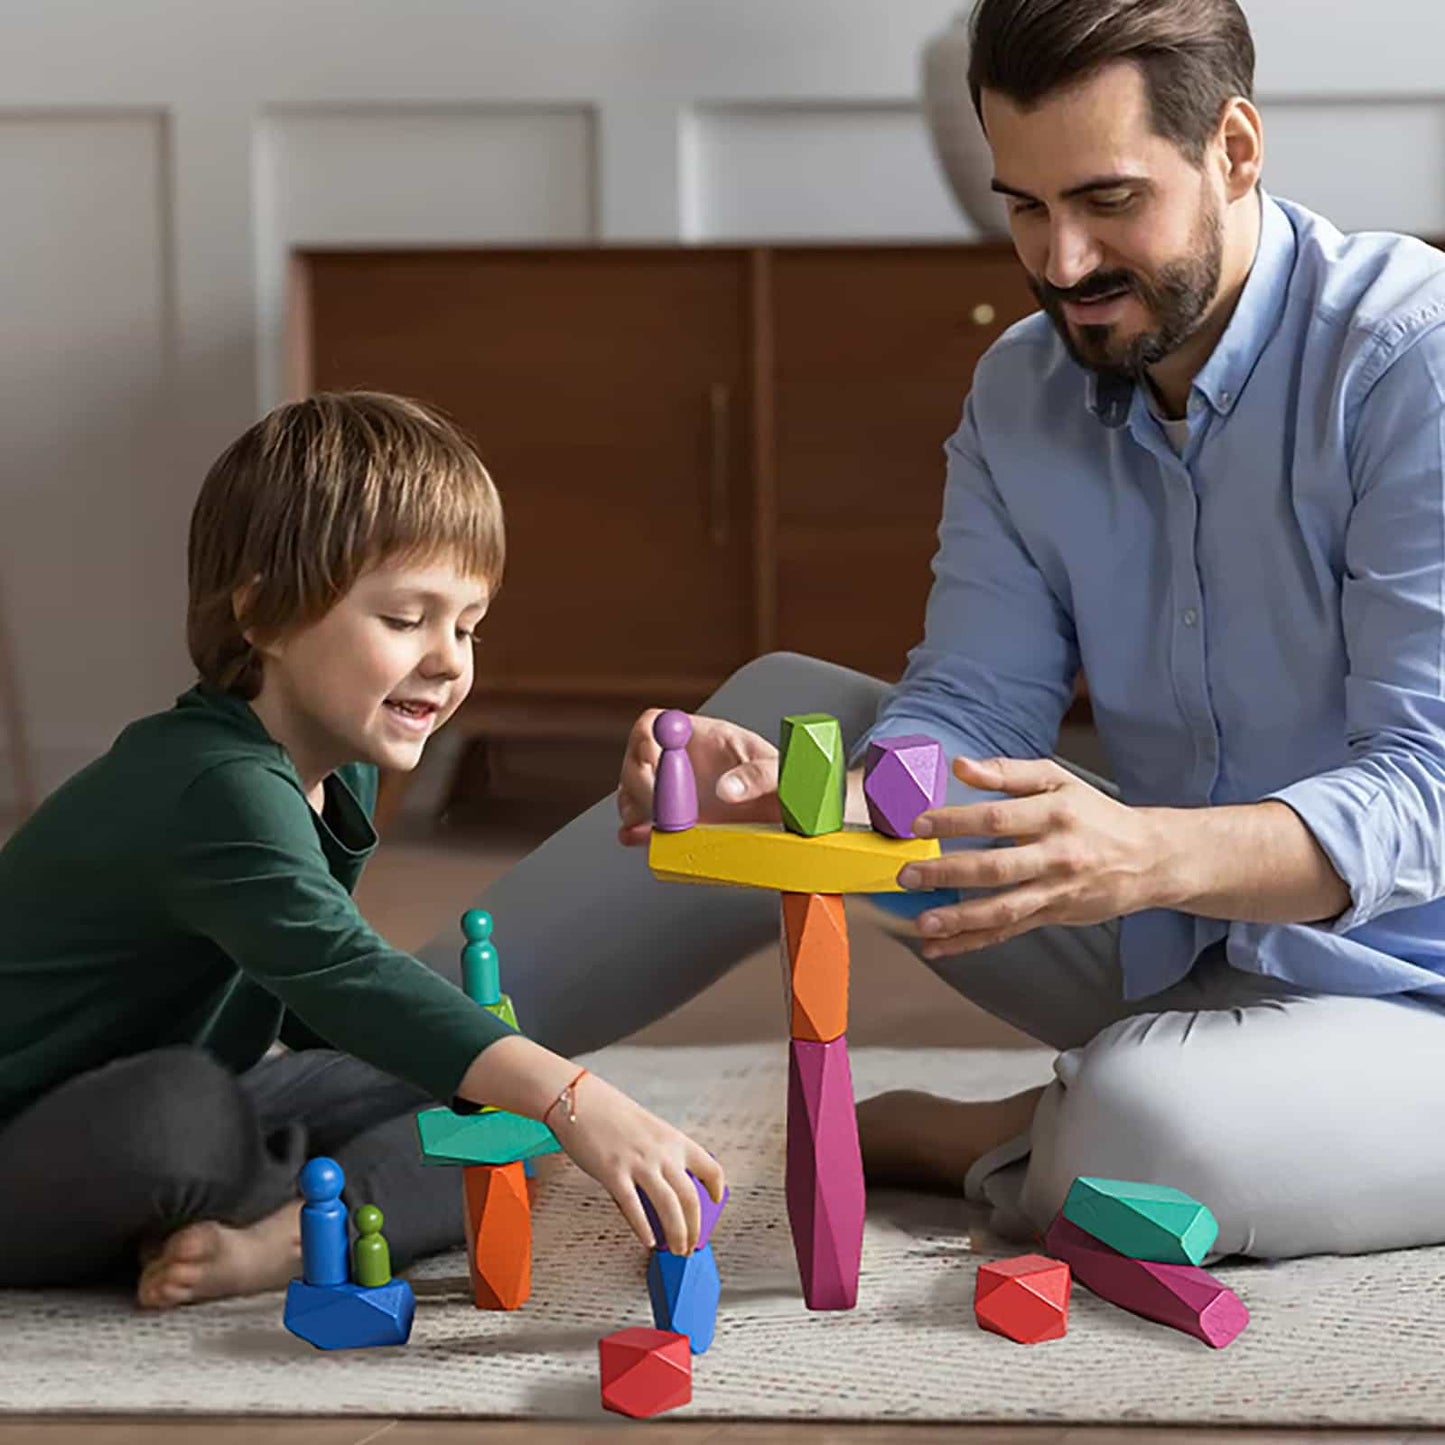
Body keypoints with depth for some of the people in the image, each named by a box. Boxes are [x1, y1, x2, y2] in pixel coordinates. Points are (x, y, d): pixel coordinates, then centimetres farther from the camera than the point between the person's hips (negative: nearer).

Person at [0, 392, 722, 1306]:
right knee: (170, 1108, -42)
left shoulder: (338, 776, 4)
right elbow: (341, 977, -43)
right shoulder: (218, 790, -29)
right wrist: (571, 1102, -53)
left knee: (490, 1118, 0)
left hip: (182, 1123, 9)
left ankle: (277, 1239, -24)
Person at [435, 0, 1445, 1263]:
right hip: (1167, 959, 6)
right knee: (791, 710, -1)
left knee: (1148, 1125, -39)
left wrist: (1148, 856, -45)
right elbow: (968, 712, -4)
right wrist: (805, 801, -28)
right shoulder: (1023, 393, 2)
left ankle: (967, 1143, -4)